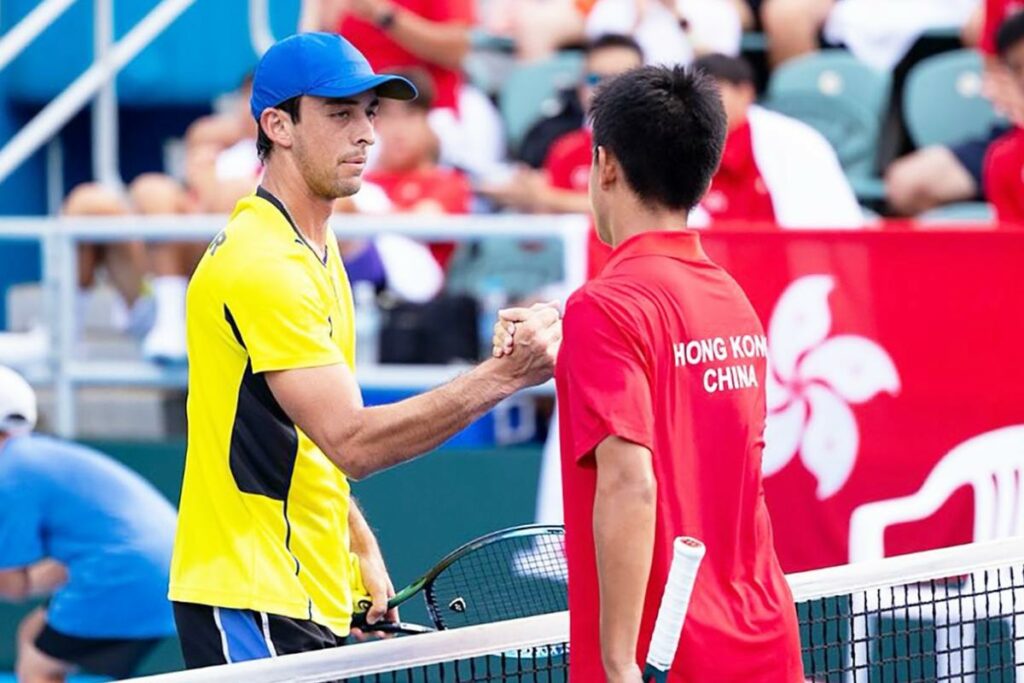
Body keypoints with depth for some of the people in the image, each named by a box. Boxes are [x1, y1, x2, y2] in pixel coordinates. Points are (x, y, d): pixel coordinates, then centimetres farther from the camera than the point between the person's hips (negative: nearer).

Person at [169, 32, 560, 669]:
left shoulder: (317, 249, 15)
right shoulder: (263, 265, -18)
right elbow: (353, 441, -25)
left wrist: (361, 547, 12)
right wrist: (505, 375, -31)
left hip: (313, 599, 10)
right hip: (252, 606, -10)